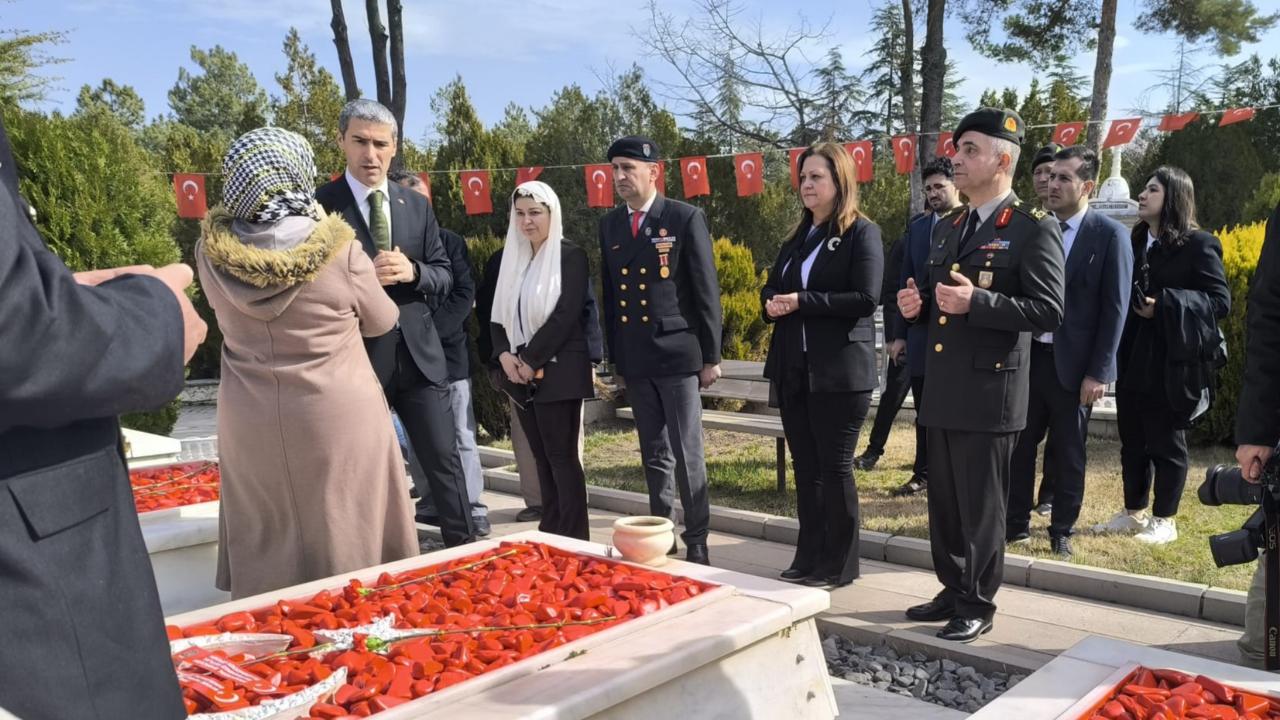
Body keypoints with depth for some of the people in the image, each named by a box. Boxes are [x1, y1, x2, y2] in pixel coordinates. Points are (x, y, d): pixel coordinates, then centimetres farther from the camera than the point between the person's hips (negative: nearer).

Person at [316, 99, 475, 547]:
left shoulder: (417, 206, 9)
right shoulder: (320, 205, -4)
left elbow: (444, 277, 9)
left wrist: (411, 272, -12)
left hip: (418, 355, 4)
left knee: (444, 459, 9)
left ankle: (465, 549, 22)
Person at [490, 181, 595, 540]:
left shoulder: (571, 256, -5)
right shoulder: (511, 258, 15)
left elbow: (566, 315, -14)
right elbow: (498, 314, 12)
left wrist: (530, 360, -15)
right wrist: (506, 356, -5)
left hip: (557, 372, -6)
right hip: (521, 374, 6)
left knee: (562, 456, -5)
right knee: (541, 456, 10)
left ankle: (574, 538, 2)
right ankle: (550, 533, 17)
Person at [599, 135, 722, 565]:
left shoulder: (686, 218, -4)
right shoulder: (609, 225, 10)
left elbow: (707, 291, -4)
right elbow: (610, 295, 13)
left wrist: (711, 356, -5)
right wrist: (616, 360, 11)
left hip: (678, 355, -4)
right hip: (635, 361, 5)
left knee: (687, 455, 0)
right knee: (654, 456, 12)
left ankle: (697, 542, 11)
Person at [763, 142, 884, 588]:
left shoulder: (862, 233, -5)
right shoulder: (798, 237, 16)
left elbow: (865, 299, -16)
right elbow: (772, 287, 19)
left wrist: (802, 301, -17)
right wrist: (772, 302, -4)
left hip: (839, 371, -7)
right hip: (793, 369, 7)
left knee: (835, 467, 2)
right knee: (805, 467, 12)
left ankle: (839, 564, 15)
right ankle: (809, 557, 22)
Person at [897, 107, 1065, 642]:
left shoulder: (1034, 229, -8)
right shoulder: (945, 229, 15)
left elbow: (1048, 311, -15)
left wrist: (976, 302, -24)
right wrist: (918, 306, 1)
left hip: (989, 392, -7)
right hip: (941, 390, 7)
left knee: (981, 507, 3)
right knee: (944, 503, 16)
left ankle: (978, 606, 18)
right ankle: (953, 592, 30)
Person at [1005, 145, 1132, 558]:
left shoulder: (1109, 235, -6)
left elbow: (1115, 308, -8)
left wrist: (1098, 372, -12)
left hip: (1073, 363, -4)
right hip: (1028, 355, 4)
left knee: (1067, 454, 8)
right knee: (1019, 445, 10)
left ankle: (1061, 532, 23)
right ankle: (1016, 525, 23)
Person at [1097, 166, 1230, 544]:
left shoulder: (1198, 244, -7)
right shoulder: (1135, 242, 12)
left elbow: (1220, 300, -11)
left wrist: (1165, 305, -21)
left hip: (1170, 361, -6)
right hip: (1132, 359, 6)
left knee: (1166, 442, 4)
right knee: (1132, 440, 13)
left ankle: (1164, 519, 16)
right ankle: (1133, 512, 25)